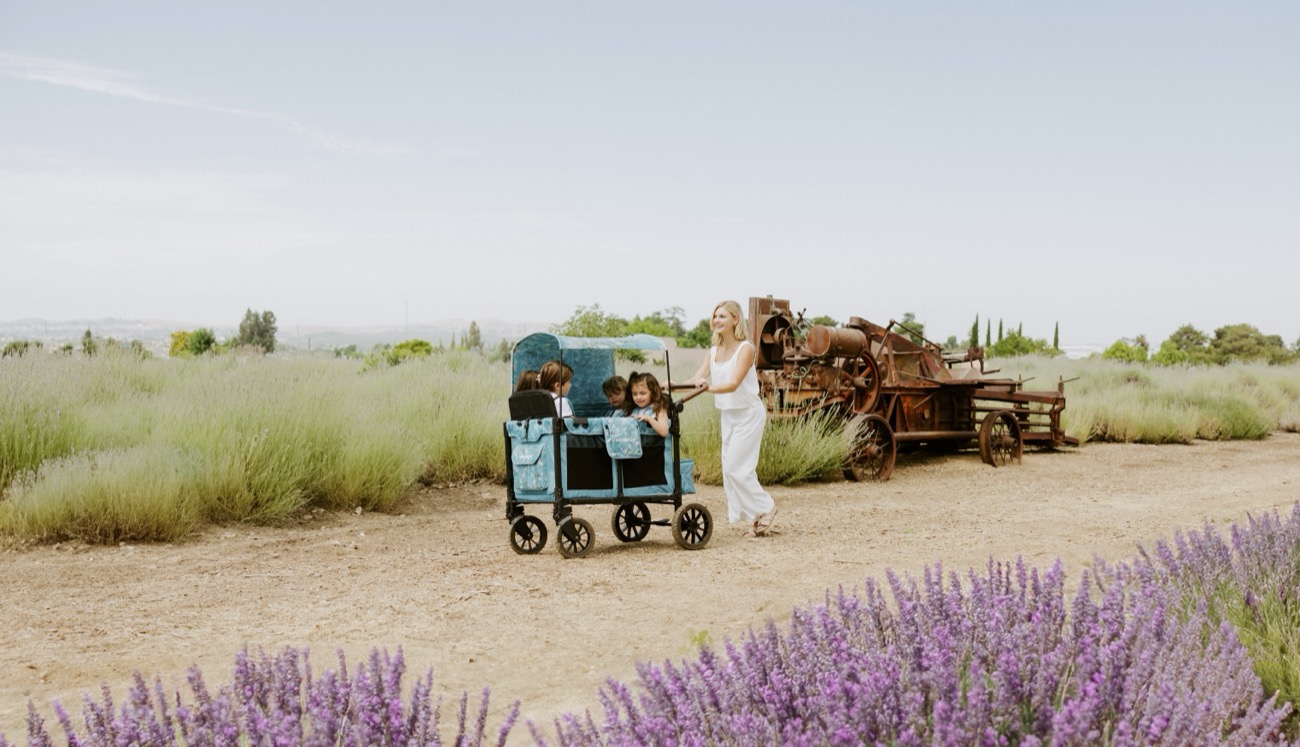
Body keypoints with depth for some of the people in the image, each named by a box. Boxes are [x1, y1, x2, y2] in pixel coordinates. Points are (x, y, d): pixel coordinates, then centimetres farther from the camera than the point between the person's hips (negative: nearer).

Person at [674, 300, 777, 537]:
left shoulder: (745, 349, -15)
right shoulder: (713, 352, 5)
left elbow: (733, 384, -27)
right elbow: (696, 379, -4)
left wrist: (710, 388, -45)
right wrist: (674, 386, -23)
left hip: (749, 413, -7)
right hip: (727, 414, 7)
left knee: (735, 467, -10)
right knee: (731, 468, 7)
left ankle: (765, 507, 8)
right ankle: (757, 518, 16)